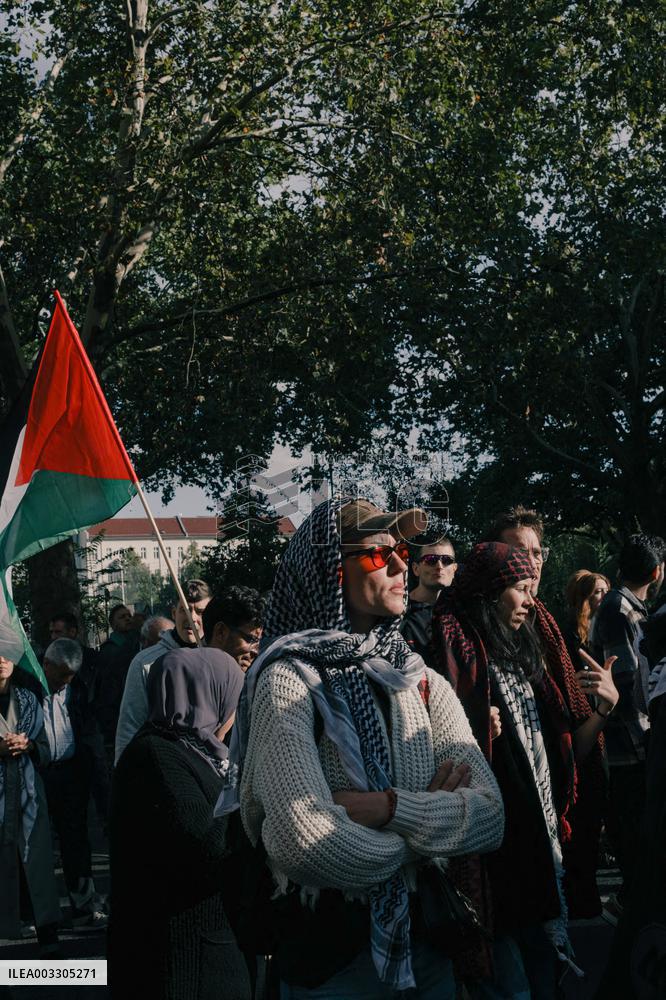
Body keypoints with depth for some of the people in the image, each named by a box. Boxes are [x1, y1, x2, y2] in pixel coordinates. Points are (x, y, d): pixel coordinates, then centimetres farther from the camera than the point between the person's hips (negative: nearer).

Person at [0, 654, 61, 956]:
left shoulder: (27, 700, 13)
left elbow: (45, 749, 14)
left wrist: (27, 745, -6)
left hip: (27, 795, 3)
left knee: (36, 862, 0)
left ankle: (49, 942, 1)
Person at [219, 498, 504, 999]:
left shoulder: (425, 684, 5)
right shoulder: (290, 680, -13)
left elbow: (490, 817, -7)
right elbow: (305, 845, -28)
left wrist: (389, 807, -23)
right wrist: (430, 819, -13)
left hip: (426, 936, 5)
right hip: (329, 953, -5)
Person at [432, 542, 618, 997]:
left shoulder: (524, 653, 15)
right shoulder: (455, 655, -8)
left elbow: (567, 752, 16)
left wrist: (605, 706, 4)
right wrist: (477, 734, -25)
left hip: (544, 852, 8)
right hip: (494, 855, -7)